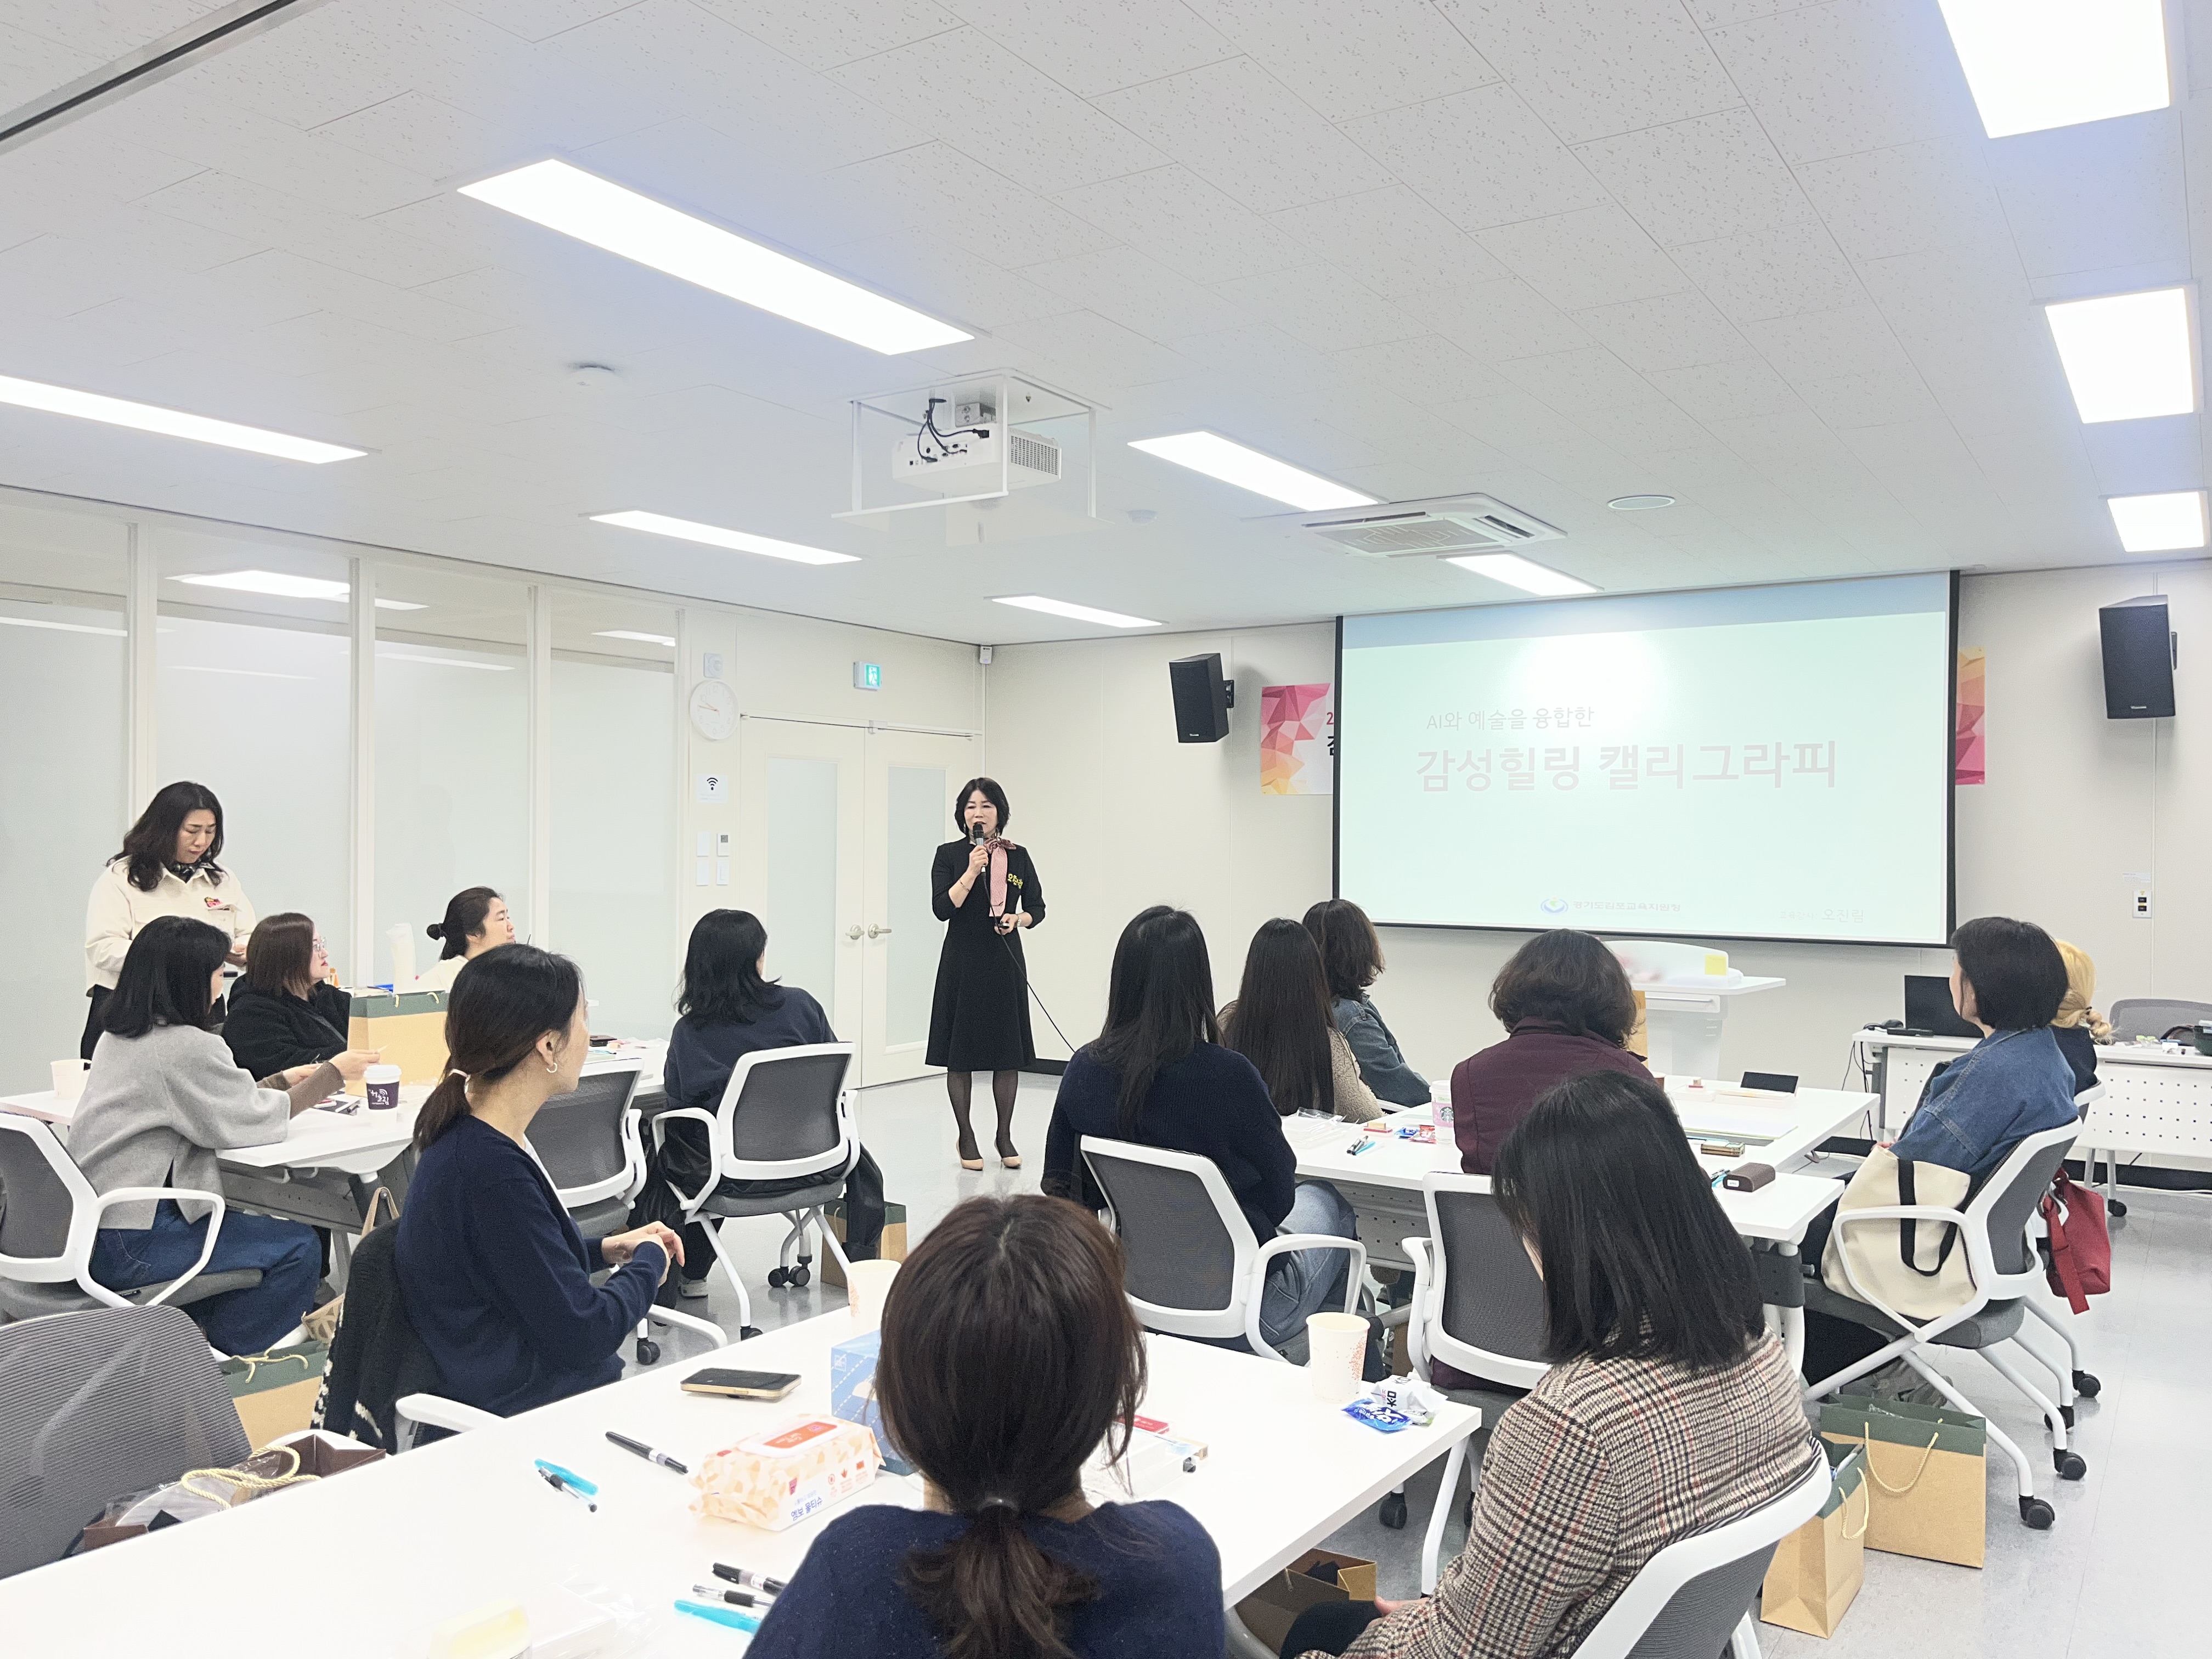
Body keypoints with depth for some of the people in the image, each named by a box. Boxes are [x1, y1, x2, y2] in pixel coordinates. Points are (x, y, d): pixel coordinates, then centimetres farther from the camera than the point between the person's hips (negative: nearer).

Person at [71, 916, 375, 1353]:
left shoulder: (117, 1036, 9)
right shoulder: (187, 1046, -20)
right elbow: (252, 1121, -10)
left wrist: (286, 1080, 14)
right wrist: (333, 1073, 0)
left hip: (89, 1226, 10)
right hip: (128, 1246, -10)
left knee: (237, 1221, 26)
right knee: (298, 1249, -4)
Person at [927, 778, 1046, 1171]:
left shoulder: (1018, 857, 5)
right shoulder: (949, 855, -1)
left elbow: (1037, 907, 12)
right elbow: (941, 908, -11)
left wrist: (1019, 919, -9)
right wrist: (971, 872, -19)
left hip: (1005, 961, 2)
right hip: (962, 963, -2)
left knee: (1008, 1054, 6)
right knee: (960, 1054, 2)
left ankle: (1005, 1135, 20)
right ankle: (966, 1137, 15)